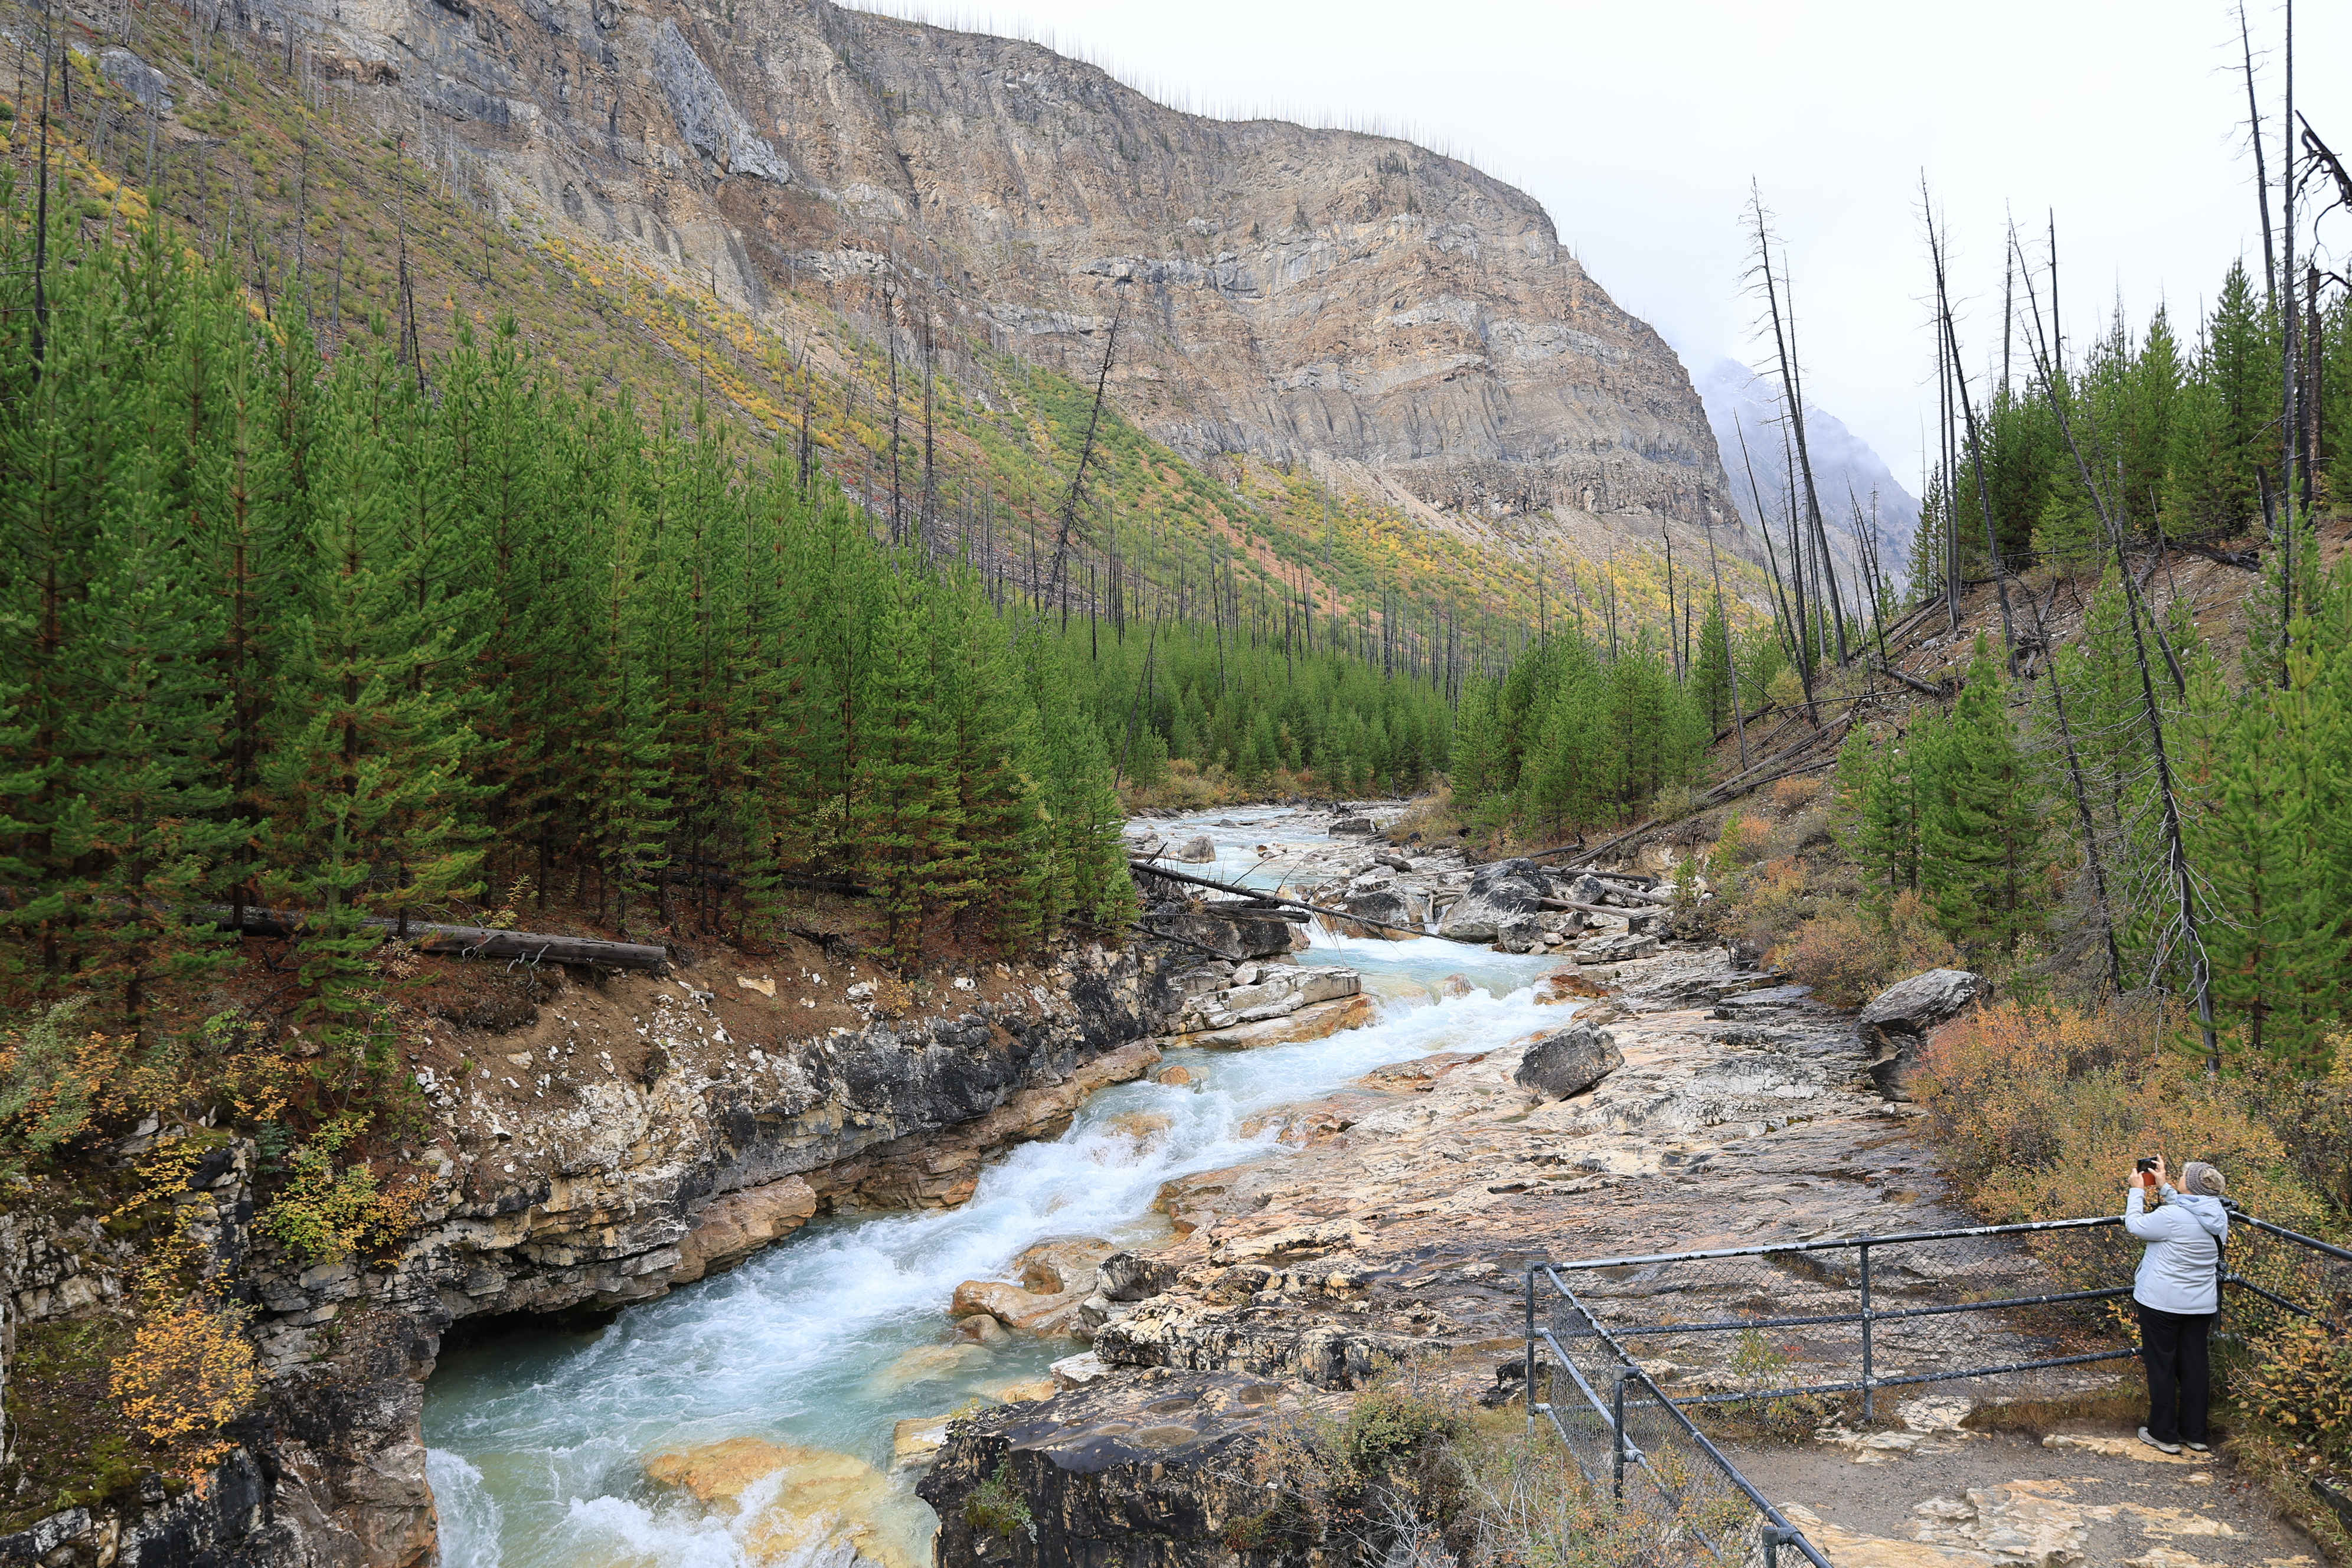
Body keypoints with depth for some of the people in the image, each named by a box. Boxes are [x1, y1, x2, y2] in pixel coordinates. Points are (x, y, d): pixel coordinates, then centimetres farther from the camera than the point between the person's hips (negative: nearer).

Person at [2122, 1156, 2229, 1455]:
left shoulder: (2171, 1217, -24)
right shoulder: (2219, 1217, -2)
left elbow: (2135, 1225, -11)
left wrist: (2137, 1190, 0)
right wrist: (2162, 1185, 16)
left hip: (2162, 1302, -6)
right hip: (2201, 1304, 6)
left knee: (2161, 1365, 6)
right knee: (2194, 1365, 15)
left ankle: (2164, 1435, 14)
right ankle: (2195, 1433, 24)